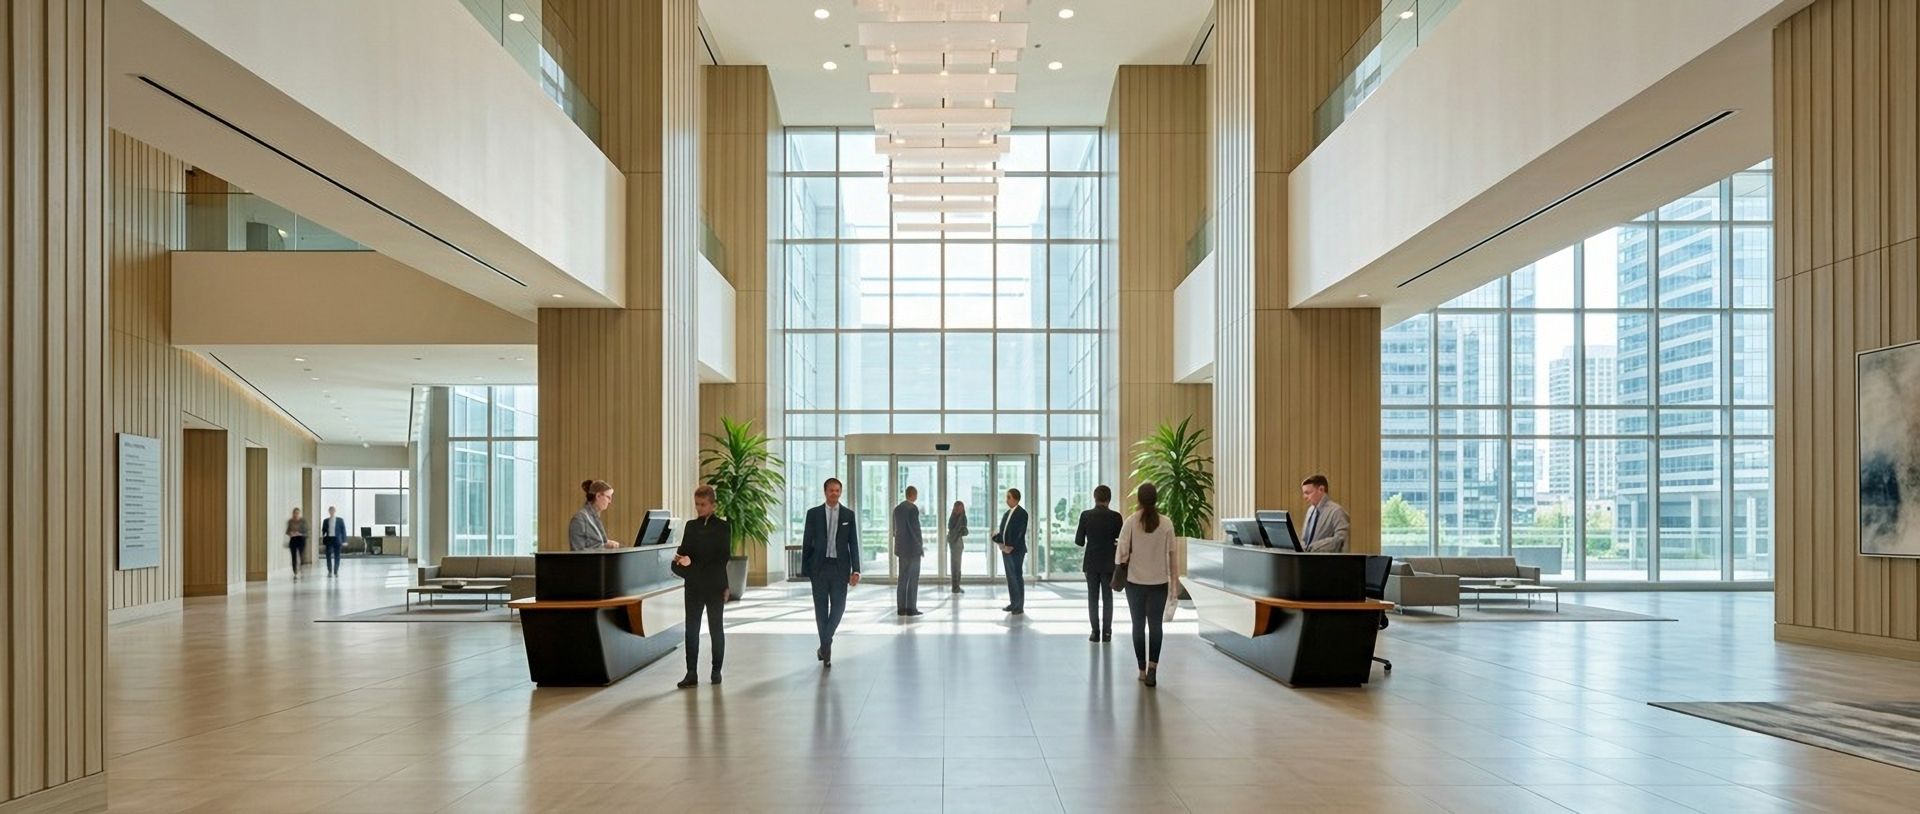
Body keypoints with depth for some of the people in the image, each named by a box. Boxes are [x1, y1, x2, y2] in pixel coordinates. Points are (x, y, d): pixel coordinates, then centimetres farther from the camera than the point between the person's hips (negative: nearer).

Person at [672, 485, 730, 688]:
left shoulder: (722, 527, -4)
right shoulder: (691, 526, 9)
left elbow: (723, 557, -9)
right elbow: (683, 551, 11)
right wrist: (680, 561, -13)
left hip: (715, 587, -3)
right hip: (693, 586, 3)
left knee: (716, 628, 7)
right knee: (691, 629, 0)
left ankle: (716, 671, 18)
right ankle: (691, 673, 1)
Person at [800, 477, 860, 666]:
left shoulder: (848, 514, 5)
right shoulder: (814, 513, 3)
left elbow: (853, 543, 4)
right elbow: (807, 542, 4)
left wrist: (856, 570, -4)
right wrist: (805, 570, 0)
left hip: (840, 566, 0)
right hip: (819, 566, 0)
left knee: (838, 607, -4)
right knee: (821, 608, 5)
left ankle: (825, 644, 14)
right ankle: (826, 649, 15)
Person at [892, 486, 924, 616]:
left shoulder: (897, 508, 11)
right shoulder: (913, 508, -13)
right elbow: (916, 529, -16)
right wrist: (921, 547, -8)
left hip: (901, 548, 7)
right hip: (913, 548, -7)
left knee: (902, 578, 9)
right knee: (913, 579, -3)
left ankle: (901, 608, 9)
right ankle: (911, 608, -3)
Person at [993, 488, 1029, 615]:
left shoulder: (1022, 513, -8)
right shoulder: (1007, 514, 15)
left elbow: (1020, 533, -15)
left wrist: (1011, 547, -18)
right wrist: (998, 540, -2)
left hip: (1016, 550, -7)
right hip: (1006, 549, 7)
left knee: (1017, 577, -6)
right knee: (1010, 577, 10)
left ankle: (1020, 606, -3)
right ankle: (1013, 603, 16)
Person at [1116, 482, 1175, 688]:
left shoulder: (1131, 522, -10)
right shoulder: (1166, 524, -6)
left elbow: (1122, 551, -9)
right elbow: (1171, 553, -1)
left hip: (1135, 581, 0)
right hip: (1159, 581, 1)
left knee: (1138, 625, 11)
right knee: (1155, 624, 6)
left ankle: (1142, 669, 16)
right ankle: (1152, 668, -10)